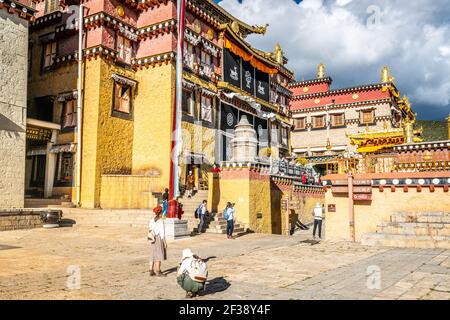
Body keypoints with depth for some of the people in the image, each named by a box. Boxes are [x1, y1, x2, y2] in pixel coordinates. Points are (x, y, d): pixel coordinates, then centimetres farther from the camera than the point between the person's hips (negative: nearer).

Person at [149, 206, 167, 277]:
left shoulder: (152, 220, 6)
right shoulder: (161, 221, -14)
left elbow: (150, 230, 9)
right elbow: (162, 232, -15)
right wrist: (164, 242, -9)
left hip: (153, 239, 7)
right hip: (159, 239, -7)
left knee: (153, 255, 13)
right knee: (159, 256, 0)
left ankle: (152, 271, 17)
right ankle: (158, 272, 3)